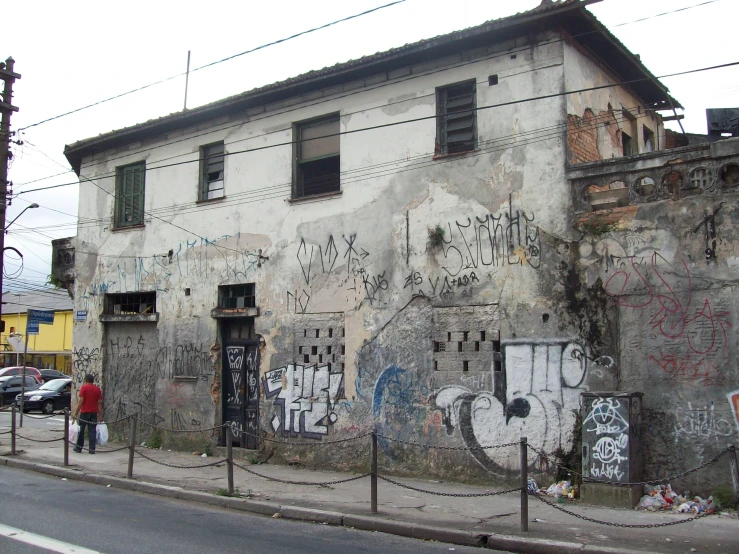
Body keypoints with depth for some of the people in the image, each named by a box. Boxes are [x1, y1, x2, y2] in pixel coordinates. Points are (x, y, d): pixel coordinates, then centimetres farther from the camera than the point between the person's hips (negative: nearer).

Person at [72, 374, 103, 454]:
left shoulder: (84, 387, -5)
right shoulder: (97, 389, 7)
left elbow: (80, 401, -11)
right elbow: (99, 403, 5)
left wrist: (75, 413, -8)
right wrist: (100, 415, 8)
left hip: (85, 412, -3)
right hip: (94, 413, 3)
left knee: (81, 430, 9)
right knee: (92, 431, 3)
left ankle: (78, 447, 16)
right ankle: (92, 449, 0)